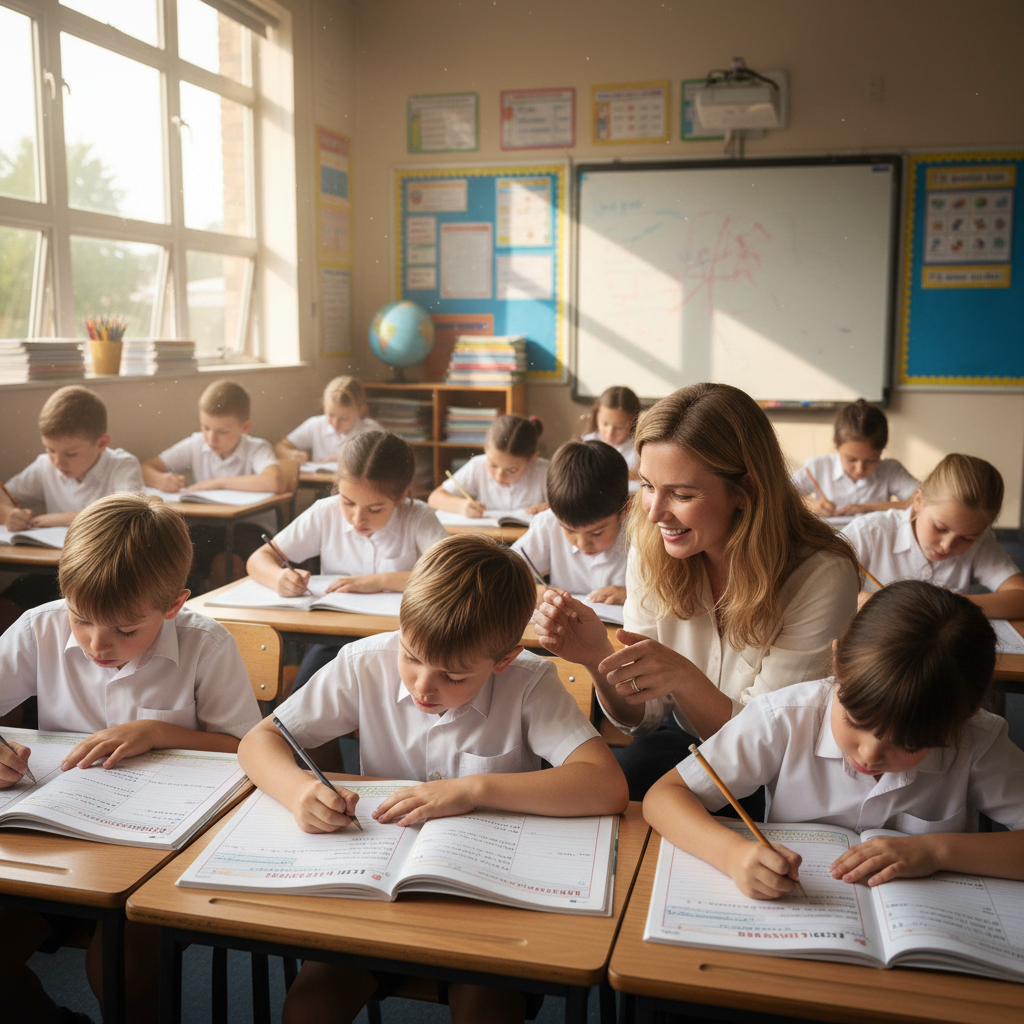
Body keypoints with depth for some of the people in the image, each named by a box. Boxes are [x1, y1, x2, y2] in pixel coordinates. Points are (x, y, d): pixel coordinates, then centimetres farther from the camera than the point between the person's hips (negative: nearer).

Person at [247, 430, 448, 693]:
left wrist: (381, 580, -26)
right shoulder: (325, 514, -2)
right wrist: (279, 578, -23)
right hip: (334, 637, 2)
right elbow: (258, 560, 2)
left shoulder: (418, 520, -10)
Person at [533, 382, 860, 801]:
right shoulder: (651, 551, -10)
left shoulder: (822, 577, -24)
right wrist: (598, 657, -27)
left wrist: (682, 676, -38)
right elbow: (644, 716, -4)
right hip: (680, 741, 4)